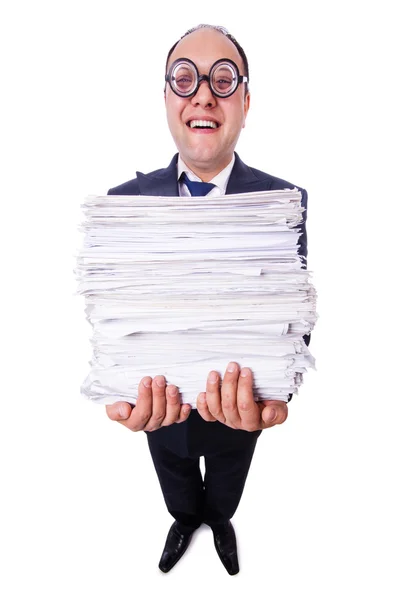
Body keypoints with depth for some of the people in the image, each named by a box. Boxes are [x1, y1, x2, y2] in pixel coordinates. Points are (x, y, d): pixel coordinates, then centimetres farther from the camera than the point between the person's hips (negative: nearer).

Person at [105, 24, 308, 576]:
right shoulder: (124, 200, -14)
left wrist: (276, 390, -42)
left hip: (241, 404, 0)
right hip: (158, 404, 1)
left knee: (227, 485, 32)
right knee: (176, 487, 33)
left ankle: (220, 521, 68)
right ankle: (184, 521, 68)